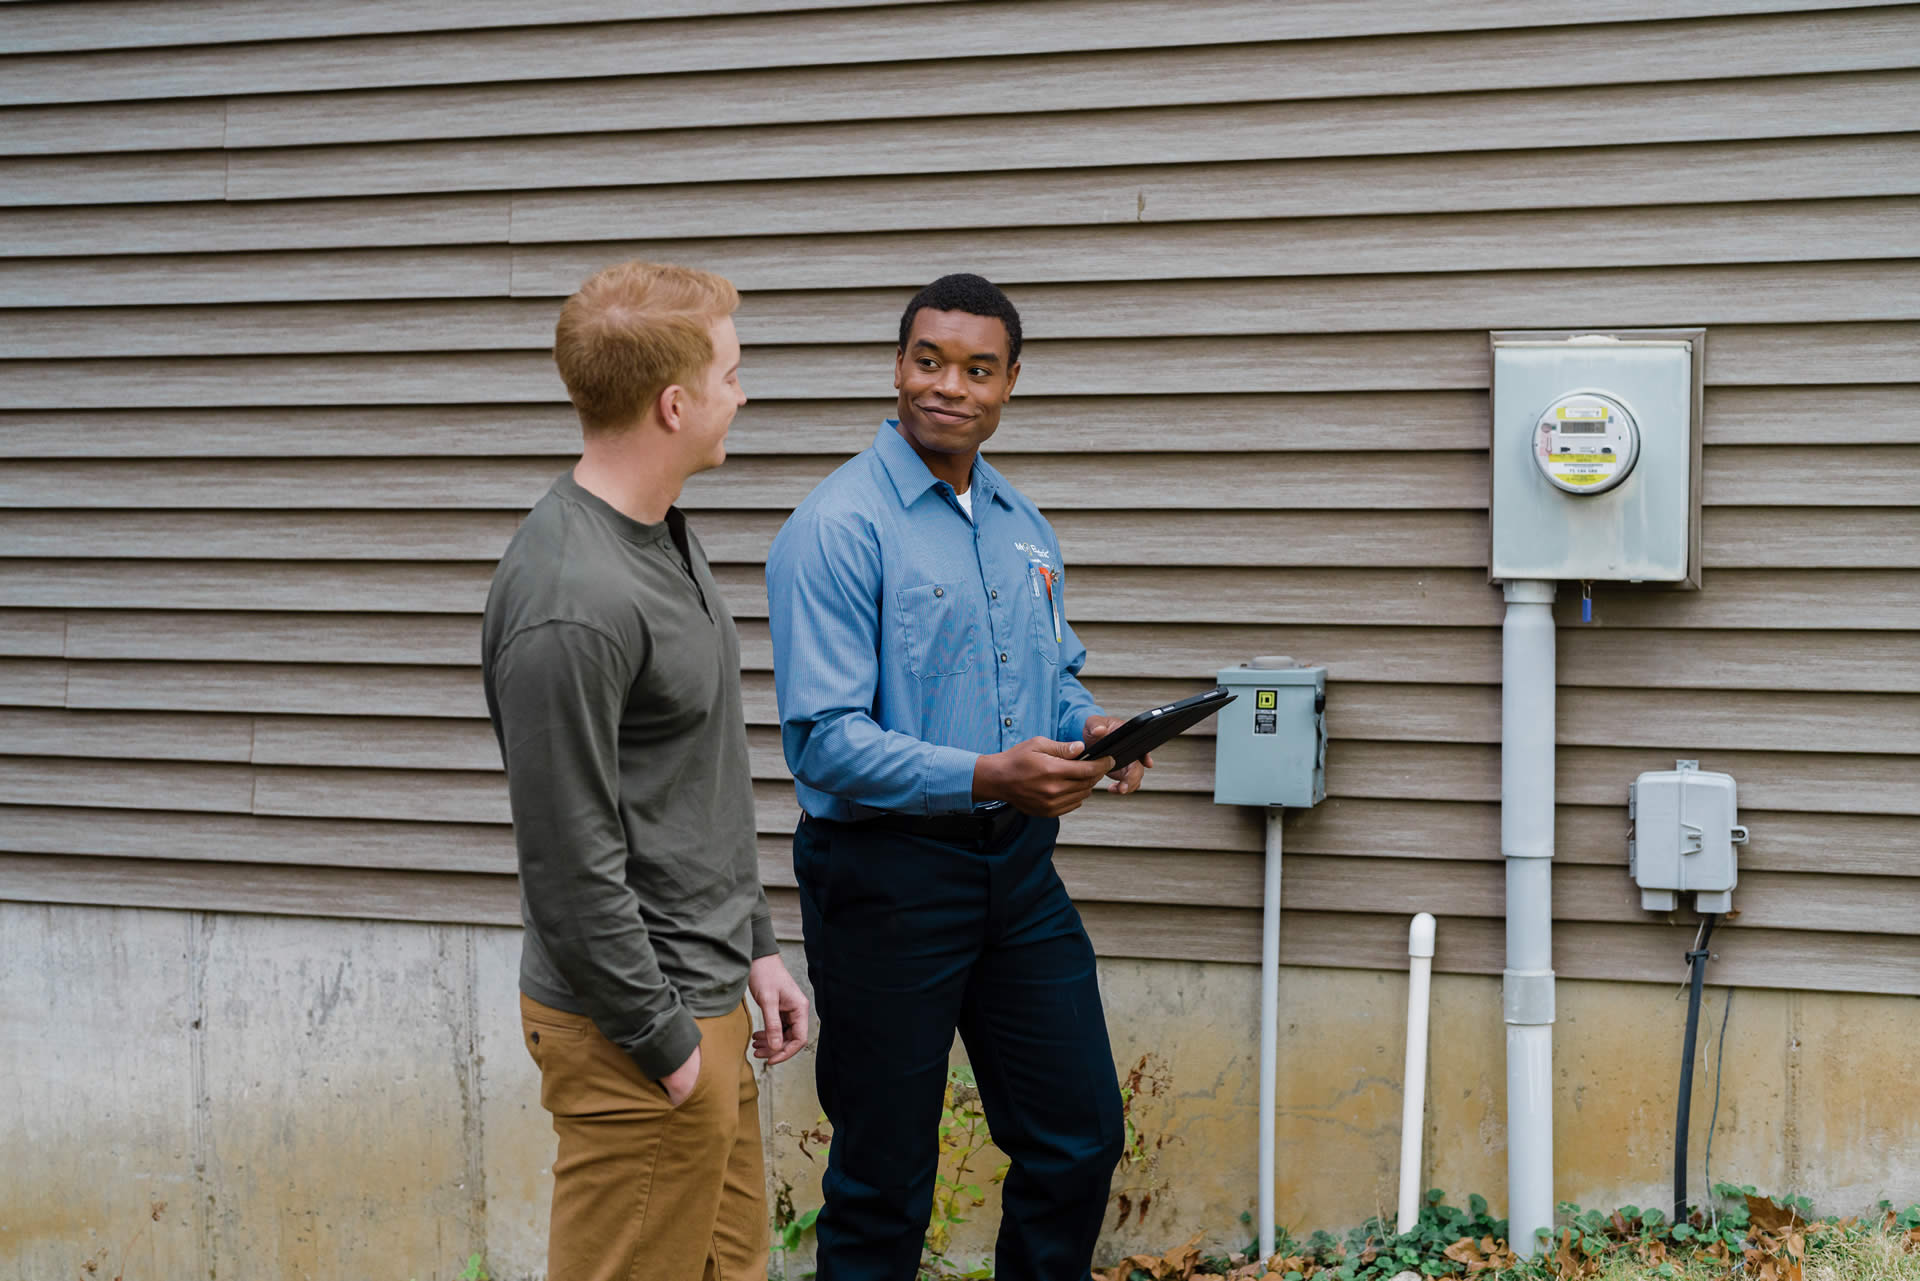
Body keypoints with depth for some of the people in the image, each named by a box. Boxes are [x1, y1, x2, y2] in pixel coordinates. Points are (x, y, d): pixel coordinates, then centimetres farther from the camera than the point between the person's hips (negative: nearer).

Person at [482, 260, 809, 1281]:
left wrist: (753, 948, 17)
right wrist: (661, 1042, -15)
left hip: (707, 1001, 10)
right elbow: (570, 864, -22)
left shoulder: (665, 537, 9)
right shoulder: (570, 604, -24)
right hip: (639, 1035, -10)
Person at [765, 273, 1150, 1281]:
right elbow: (824, 741, -20)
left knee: (1078, 1141, 12)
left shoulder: (1024, 526, 10)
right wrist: (987, 777, -27)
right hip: (885, 874, -7)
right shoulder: (837, 527, -14)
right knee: (884, 1180, 6)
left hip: (1018, 865, 7)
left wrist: (1089, 729, -2)